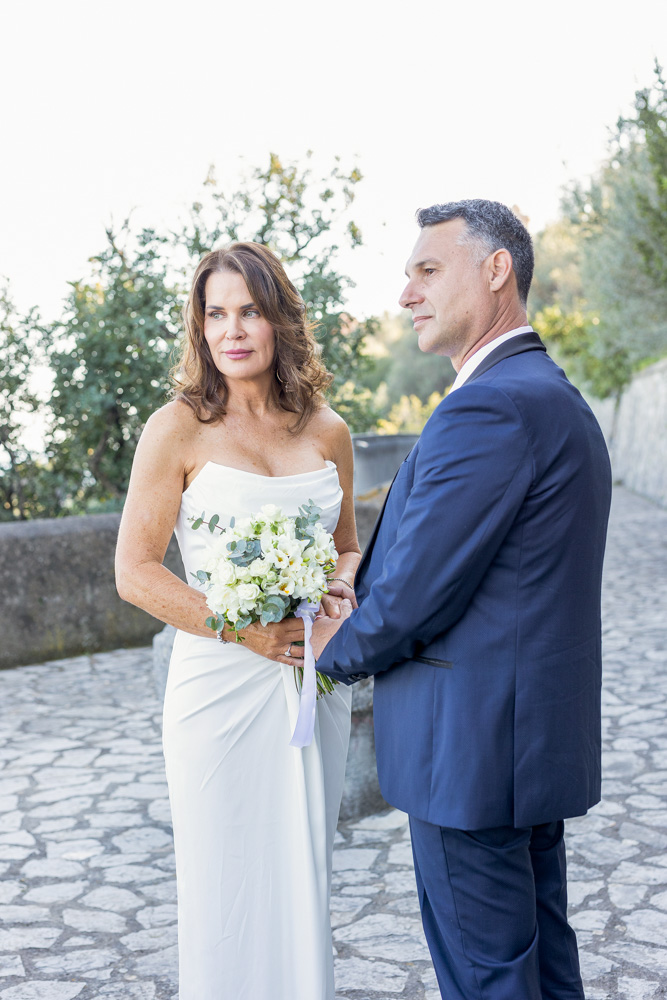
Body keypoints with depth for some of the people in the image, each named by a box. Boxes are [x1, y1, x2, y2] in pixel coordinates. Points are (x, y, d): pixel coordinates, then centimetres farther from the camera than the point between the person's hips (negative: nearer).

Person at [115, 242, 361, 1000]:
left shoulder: (327, 432, 5)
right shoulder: (179, 429, -7)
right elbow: (134, 572, -9)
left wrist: (342, 588, -6)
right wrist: (245, 630, -17)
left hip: (313, 684, 4)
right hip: (220, 685, -3)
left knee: (305, 882, 15)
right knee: (226, 888, 8)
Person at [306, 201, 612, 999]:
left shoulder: (487, 408, -21)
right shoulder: (556, 397, 12)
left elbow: (413, 593, -21)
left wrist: (336, 651, -1)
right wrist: (360, 623, 5)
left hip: (472, 749, -10)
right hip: (539, 735, 10)